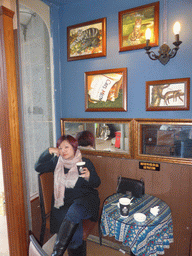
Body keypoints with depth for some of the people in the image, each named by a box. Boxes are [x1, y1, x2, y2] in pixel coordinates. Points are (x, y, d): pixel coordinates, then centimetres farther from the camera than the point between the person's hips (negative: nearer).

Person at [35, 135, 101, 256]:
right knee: (75, 231, -27)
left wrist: (89, 176, -19)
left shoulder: (85, 162, 4)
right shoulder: (57, 162, 12)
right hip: (64, 202, 2)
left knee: (74, 211, -36)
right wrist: (49, 152, -4)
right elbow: (38, 167, 6)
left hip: (85, 199, -2)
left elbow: (97, 183, 5)